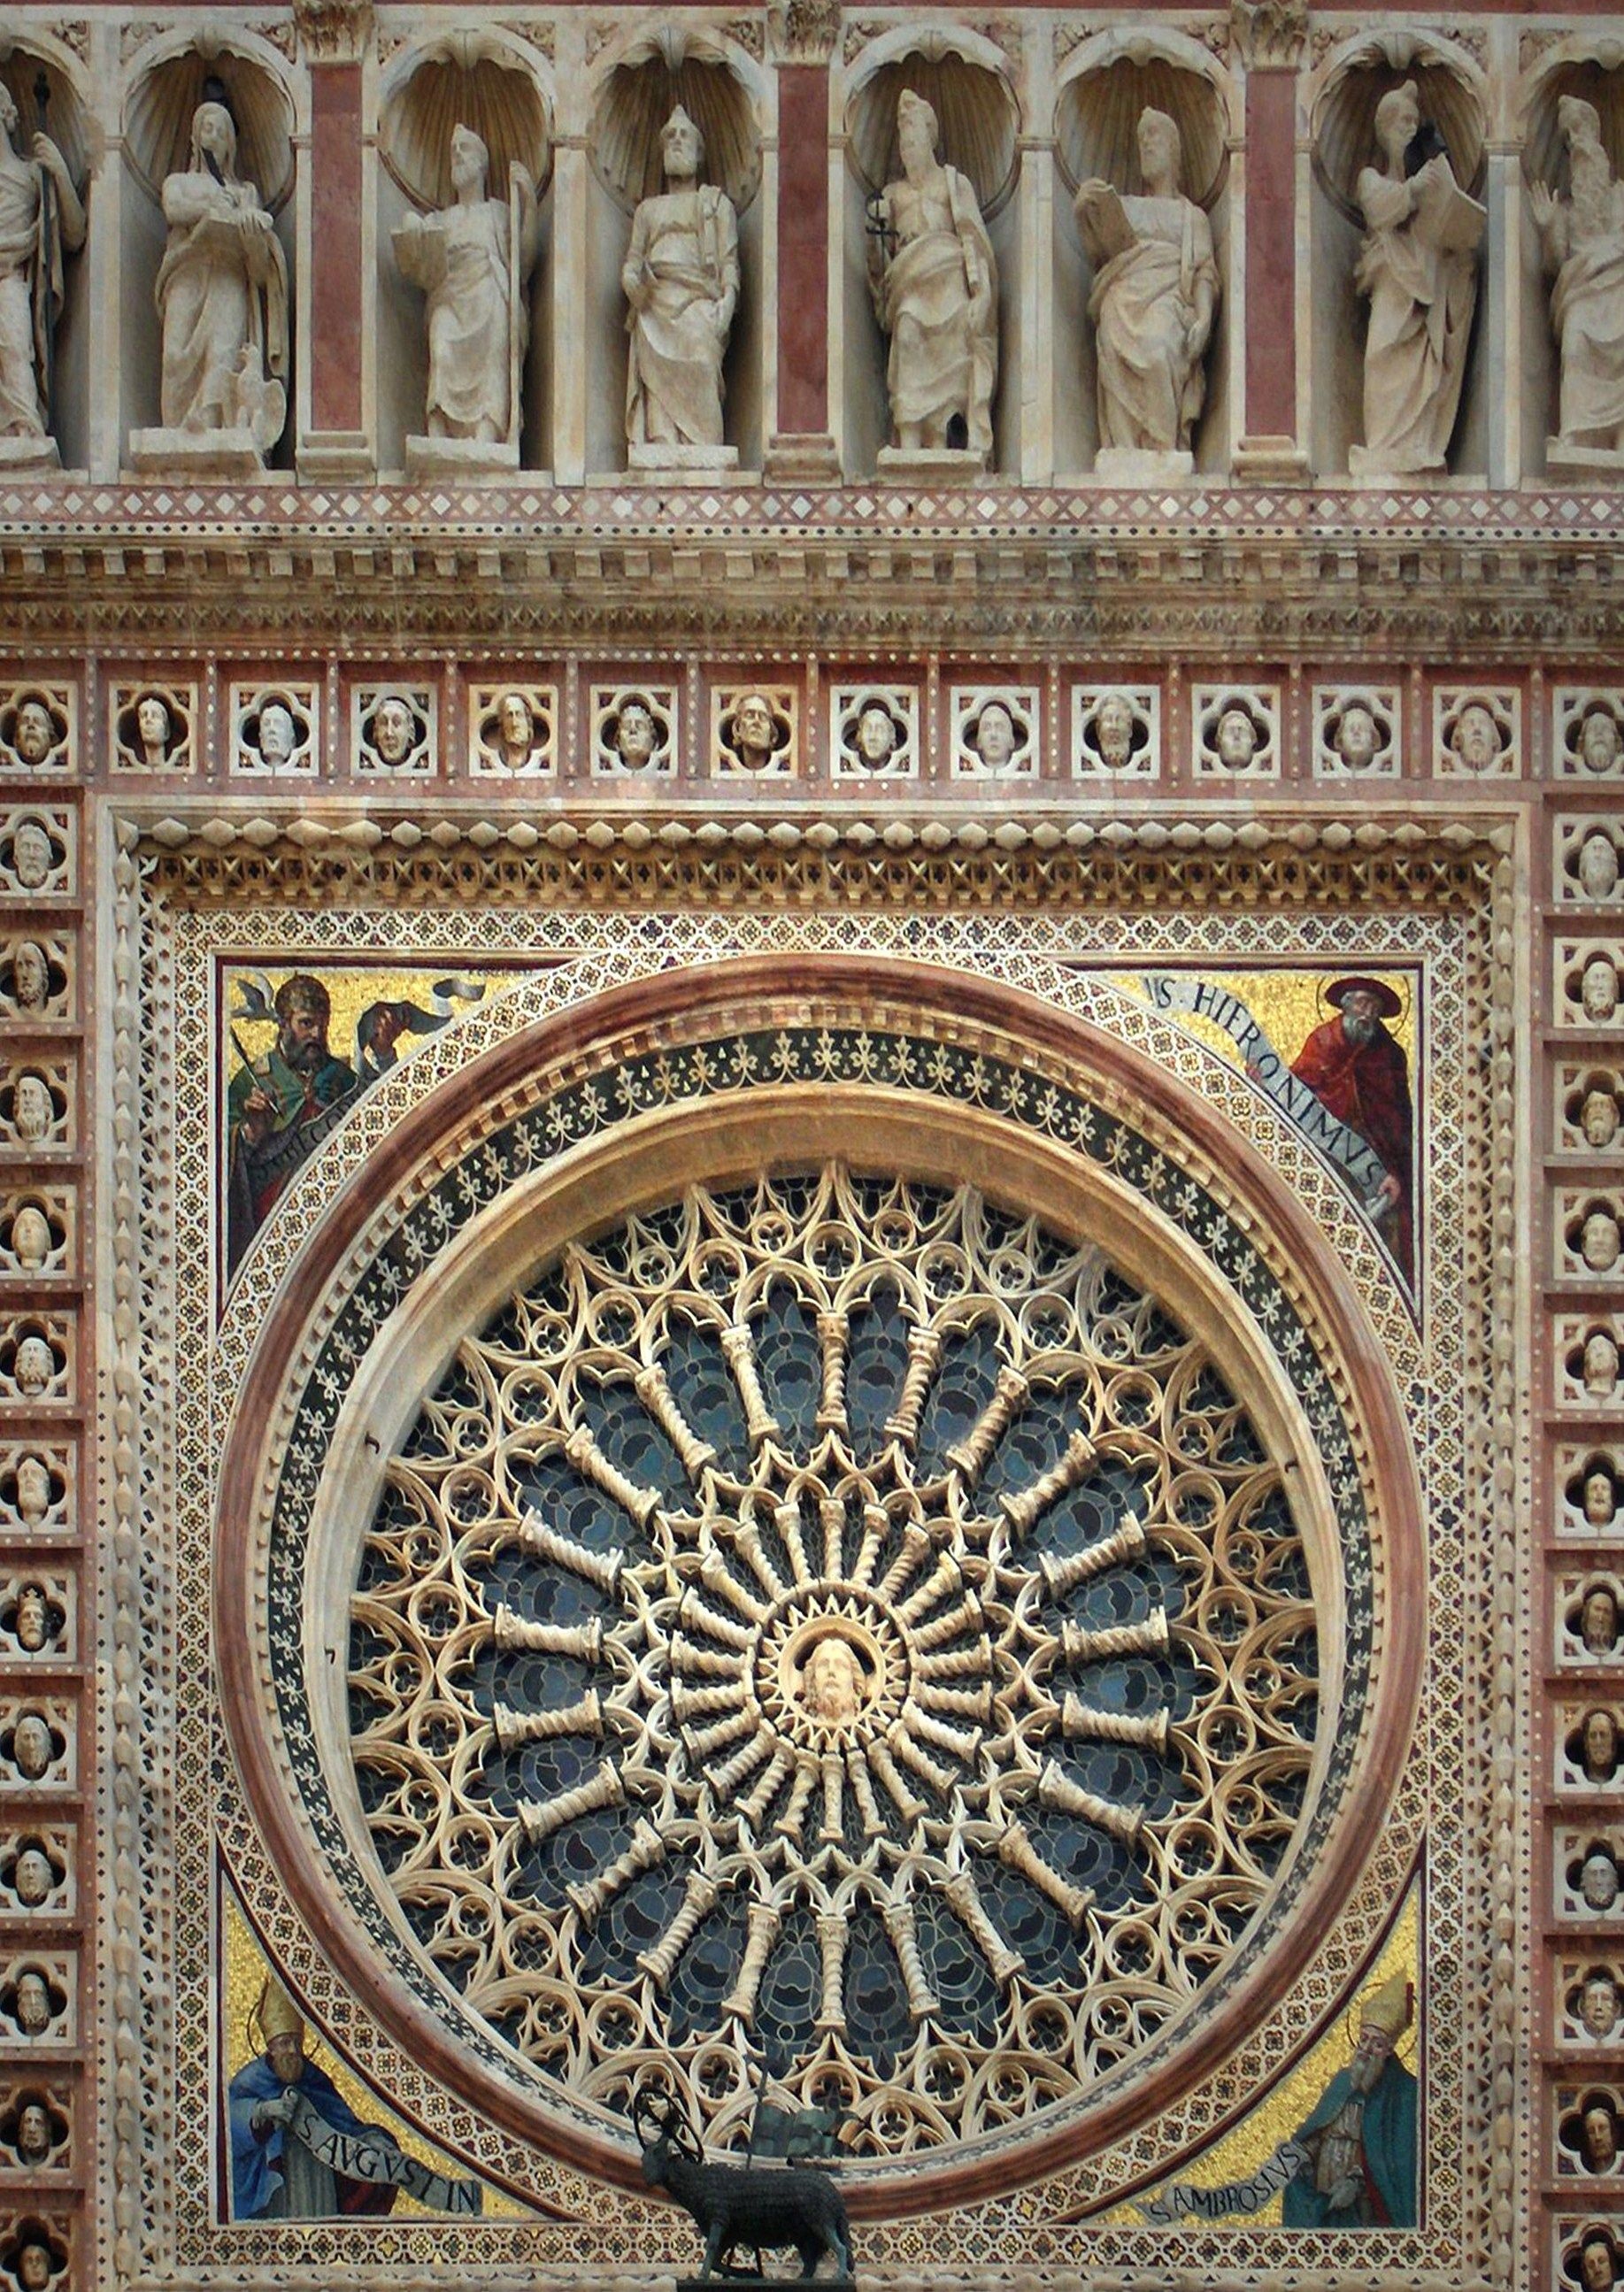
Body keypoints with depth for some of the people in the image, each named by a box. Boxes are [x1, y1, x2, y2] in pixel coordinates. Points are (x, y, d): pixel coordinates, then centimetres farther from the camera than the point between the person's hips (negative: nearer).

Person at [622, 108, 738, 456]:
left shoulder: (717, 203, 22)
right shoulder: (648, 209, 29)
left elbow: (729, 261, 10)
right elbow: (632, 259, 19)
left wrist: (726, 303, -8)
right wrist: (631, 279, -6)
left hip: (698, 307, -2)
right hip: (654, 312, 2)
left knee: (699, 397, -20)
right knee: (658, 396, -14)